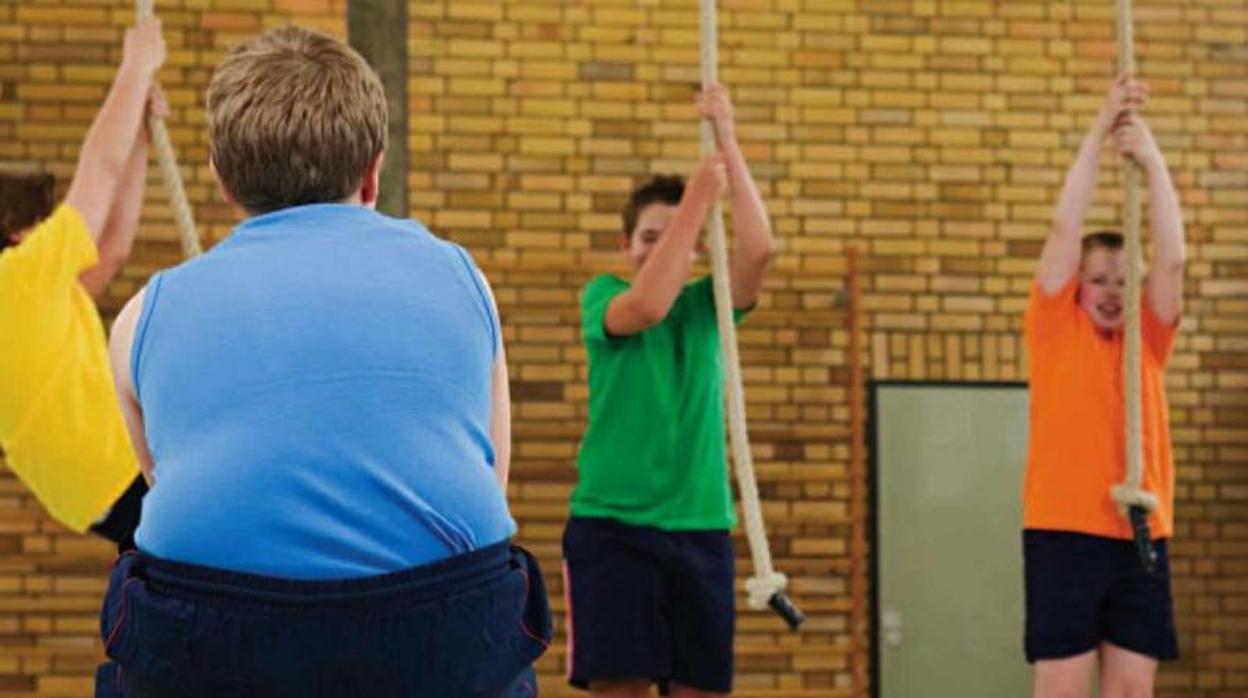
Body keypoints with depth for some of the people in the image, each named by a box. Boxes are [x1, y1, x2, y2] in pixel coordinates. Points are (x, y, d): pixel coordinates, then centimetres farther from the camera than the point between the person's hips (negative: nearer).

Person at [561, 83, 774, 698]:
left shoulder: (705, 305, 9)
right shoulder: (603, 296, 2)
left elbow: (757, 248, -9)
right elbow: (646, 306, -21)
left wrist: (727, 140, -12)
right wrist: (698, 195, -19)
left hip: (700, 525, 3)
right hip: (611, 524, -3)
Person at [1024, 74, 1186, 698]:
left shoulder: (1148, 339, 11)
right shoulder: (1054, 329, 4)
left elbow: (1171, 257, -3)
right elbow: (1065, 229, -5)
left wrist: (1151, 155, -10)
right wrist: (1100, 130, -9)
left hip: (1141, 534, 3)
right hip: (1063, 530, -3)